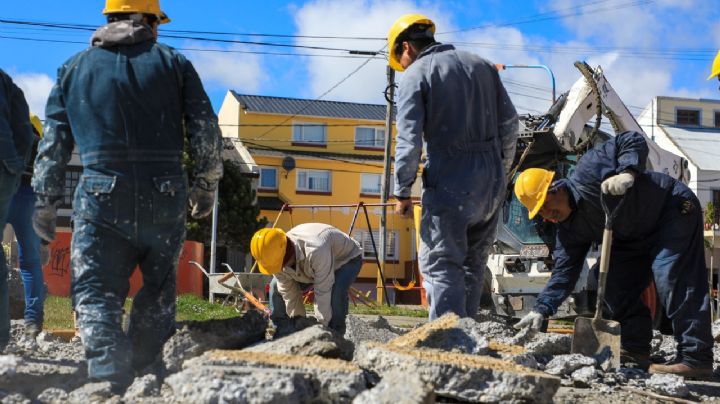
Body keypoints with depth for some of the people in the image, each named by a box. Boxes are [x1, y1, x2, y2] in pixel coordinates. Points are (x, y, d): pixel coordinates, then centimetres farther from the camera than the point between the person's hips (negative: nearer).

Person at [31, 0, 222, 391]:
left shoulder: (74, 68, 13)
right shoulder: (174, 63, 9)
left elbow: (53, 142, 10)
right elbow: (205, 131, 5)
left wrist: (45, 203, 14)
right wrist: (206, 186, 16)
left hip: (102, 198, -1)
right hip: (165, 197, 1)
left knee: (96, 293, -1)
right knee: (158, 288, 19)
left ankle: (108, 377, -19)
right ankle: (144, 366, 20)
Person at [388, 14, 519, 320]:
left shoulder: (416, 74, -3)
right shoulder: (483, 65, 15)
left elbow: (409, 139, -11)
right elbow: (509, 122, 14)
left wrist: (402, 192, -6)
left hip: (449, 183, -6)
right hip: (491, 182, 6)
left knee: (440, 265, -4)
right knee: (473, 264, 14)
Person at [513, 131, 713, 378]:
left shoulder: (587, 172, -22)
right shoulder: (569, 230, 0)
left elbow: (634, 142, -21)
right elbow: (565, 271, -2)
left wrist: (627, 172, -39)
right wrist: (541, 309, -11)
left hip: (674, 208, -9)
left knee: (671, 277, -22)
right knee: (613, 283, 1)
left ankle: (696, 358, -22)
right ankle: (635, 349, 11)